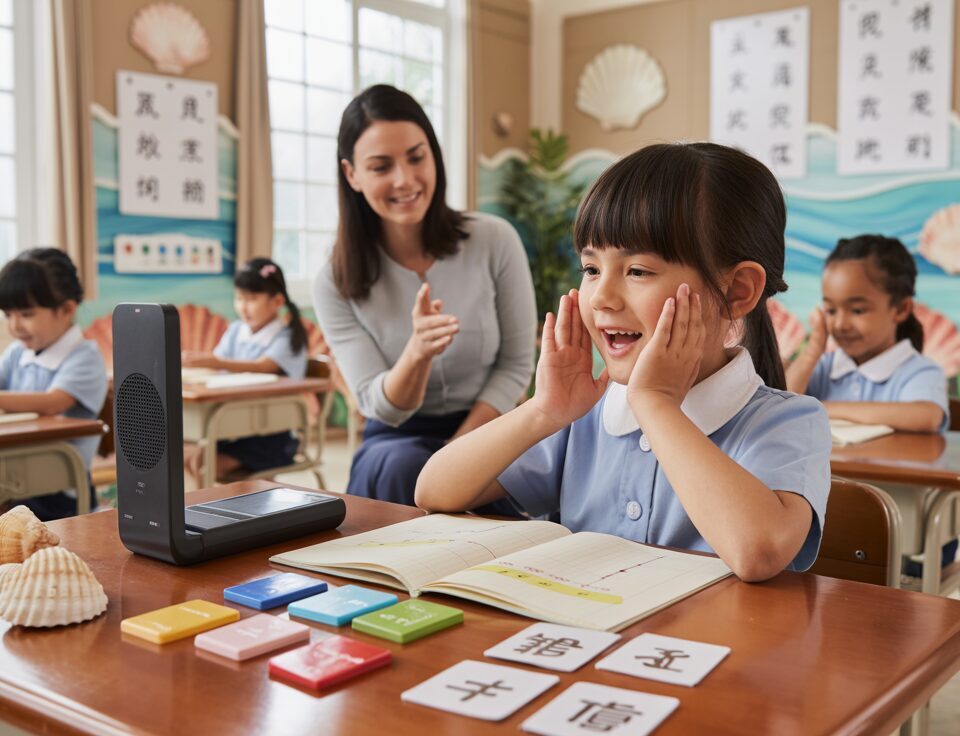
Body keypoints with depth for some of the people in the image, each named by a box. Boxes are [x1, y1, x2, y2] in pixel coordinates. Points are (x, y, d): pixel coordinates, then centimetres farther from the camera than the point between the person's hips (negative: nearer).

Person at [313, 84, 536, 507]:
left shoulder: (495, 241, -8)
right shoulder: (335, 284, -6)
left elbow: (516, 365, -2)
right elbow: (382, 407, -10)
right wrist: (418, 352, -33)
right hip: (397, 440, 1)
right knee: (403, 466, -34)